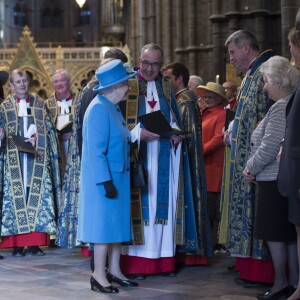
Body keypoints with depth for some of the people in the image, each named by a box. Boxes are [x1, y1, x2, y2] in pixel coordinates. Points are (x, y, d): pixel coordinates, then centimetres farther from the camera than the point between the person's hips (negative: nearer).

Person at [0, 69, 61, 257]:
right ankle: (17, 245, -4)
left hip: (37, 159, 1)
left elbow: (49, 130, 10)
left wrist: (35, 139, -7)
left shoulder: (40, 105, 12)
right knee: (16, 196, -6)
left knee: (37, 197, -5)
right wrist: (21, 142, -11)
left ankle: (35, 243, -2)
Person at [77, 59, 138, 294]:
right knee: (104, 223, -3)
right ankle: (99, 276, 5)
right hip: (104, 178, -9)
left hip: (118, 176, 9)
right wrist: (106, 182, -23)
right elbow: (96, 151, -21)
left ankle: (114, 271, 20)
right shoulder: (99, 109, -18)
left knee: (117, 223, 12)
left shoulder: (113, 108, 10)